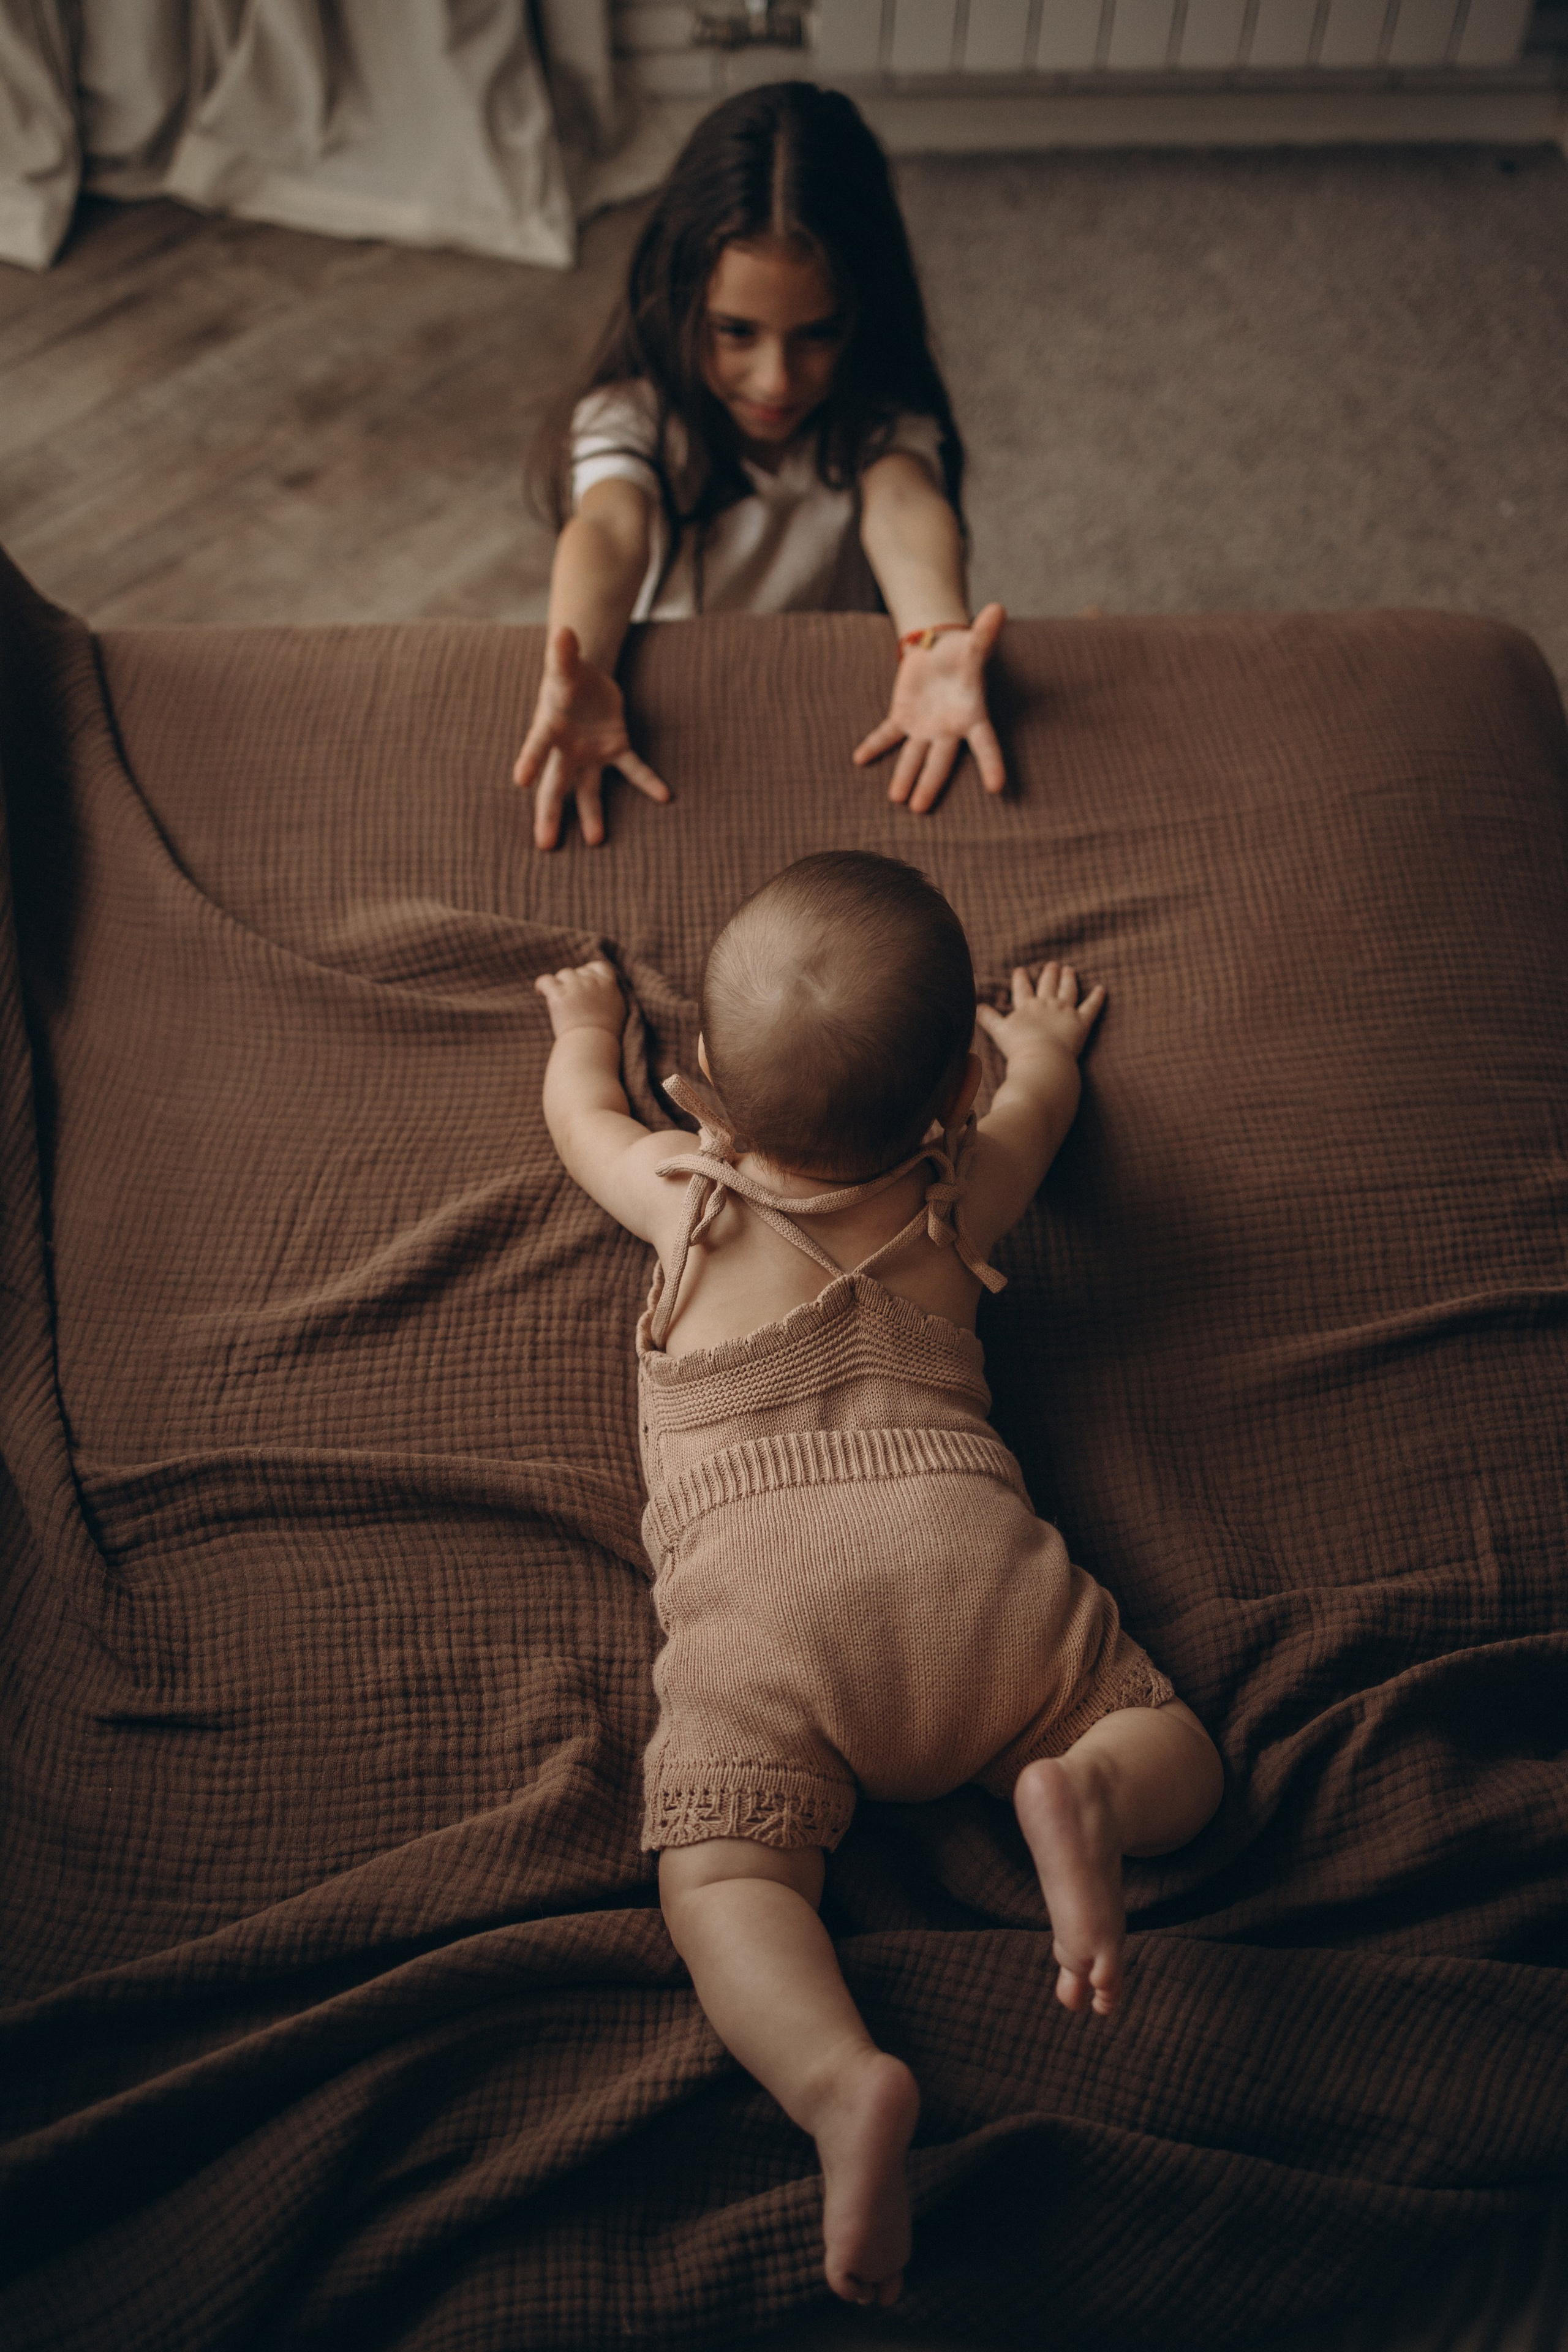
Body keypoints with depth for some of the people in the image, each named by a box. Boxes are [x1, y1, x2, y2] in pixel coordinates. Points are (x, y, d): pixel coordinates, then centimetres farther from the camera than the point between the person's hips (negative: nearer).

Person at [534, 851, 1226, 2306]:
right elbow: (1035, 1106, 42)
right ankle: (1081, 1795, -22)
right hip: (966, 1554, 2)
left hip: (753, 1595, -1)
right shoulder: (958, 1202, 19)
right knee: (1176, 1759, 11)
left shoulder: (683, 1200, 17)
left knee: (721, 1867, -9)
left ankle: (844, 2079, -37)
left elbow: (581, 1116, 39)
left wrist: (583, 1024, 60)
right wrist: (1045, 1040, 64)